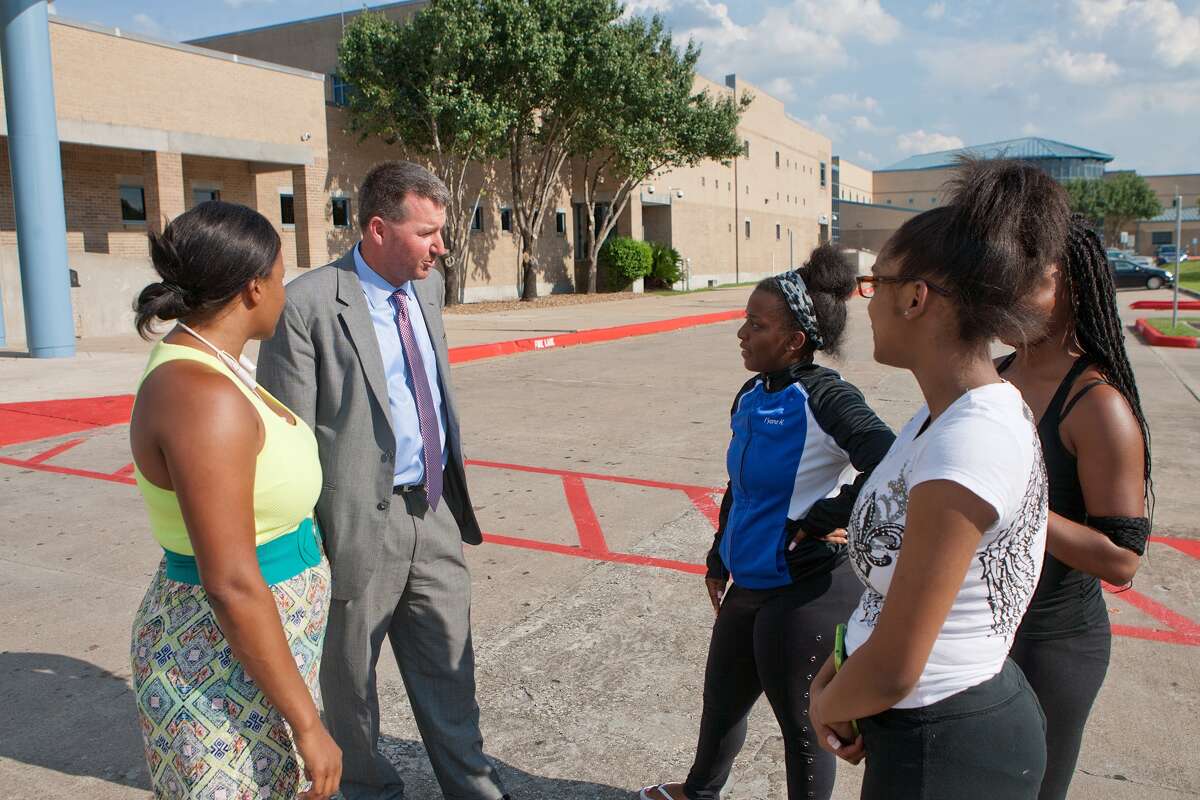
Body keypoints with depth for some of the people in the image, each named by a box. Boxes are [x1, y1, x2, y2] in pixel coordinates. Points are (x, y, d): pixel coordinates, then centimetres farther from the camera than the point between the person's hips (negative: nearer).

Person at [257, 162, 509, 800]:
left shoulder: (428, 286, 5)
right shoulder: (307, 305, -17)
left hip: (434, 513, 6)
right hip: (360, 522, -5)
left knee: (449, 666, 18)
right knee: (350, 677, 16)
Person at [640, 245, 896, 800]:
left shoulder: (823, 396, -21)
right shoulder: (752, 395, 5)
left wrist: (823, 522, -22)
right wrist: (719, 560, 21)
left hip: (807, 593, -9)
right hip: (751, 585, 9)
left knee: (799, 721, 11)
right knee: (722, 695, 26)